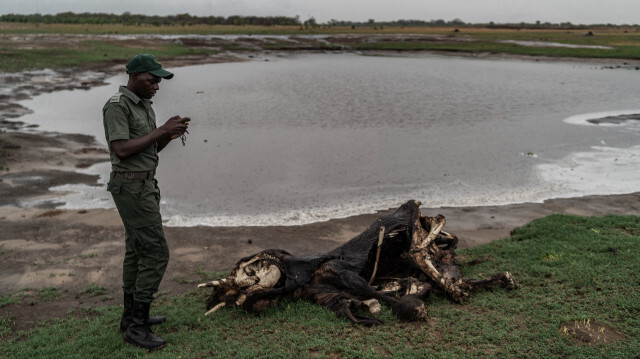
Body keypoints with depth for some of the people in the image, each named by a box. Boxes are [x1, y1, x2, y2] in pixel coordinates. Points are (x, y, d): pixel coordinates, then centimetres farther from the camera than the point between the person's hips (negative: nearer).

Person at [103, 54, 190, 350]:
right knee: (156, 253, -10)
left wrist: (170, 134, -4)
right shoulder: (116, 106, -17)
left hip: (143, 185, 10)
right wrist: (162, 130, -23)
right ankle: (137, 326, -2)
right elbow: (122, 150, -25)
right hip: (131, 188, -10)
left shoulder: (142, 105, 13)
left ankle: (131, 316, 29)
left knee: (137, 250, 16)